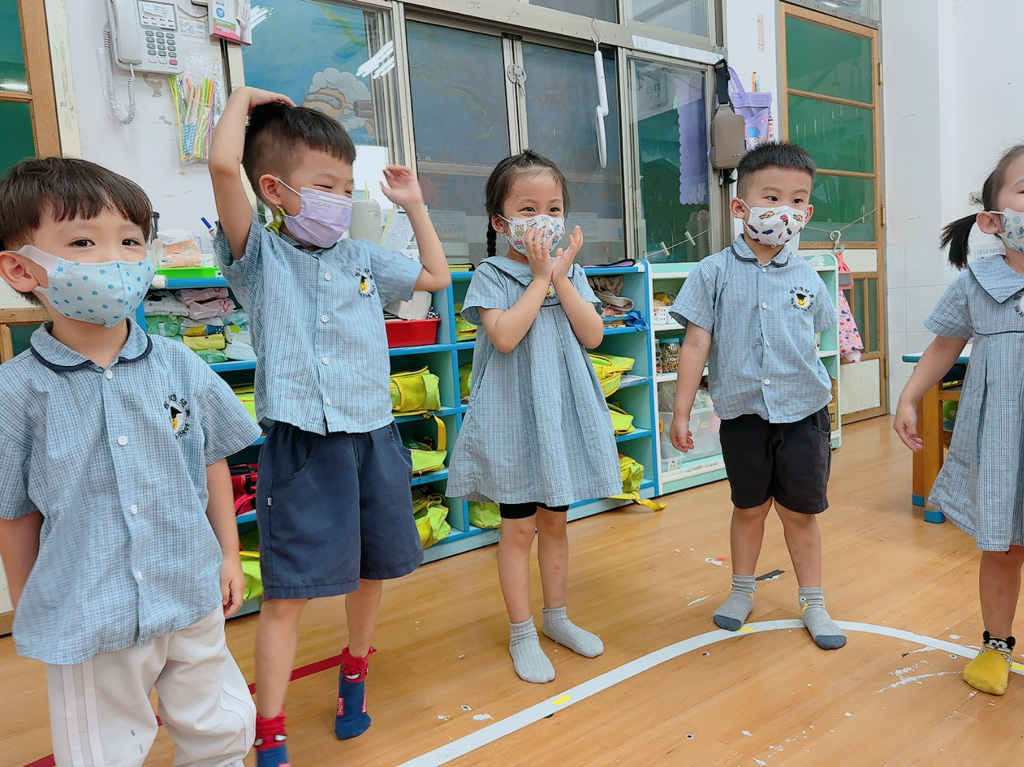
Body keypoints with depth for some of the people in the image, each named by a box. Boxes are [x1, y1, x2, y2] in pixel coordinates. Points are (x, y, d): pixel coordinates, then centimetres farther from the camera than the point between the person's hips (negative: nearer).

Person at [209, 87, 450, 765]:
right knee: (287, 593, 0)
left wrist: (414, 205, 24)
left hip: (374, 437, 5)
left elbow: (437, 276, 25)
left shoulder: (363, 259, 11)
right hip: (302, 445, -5)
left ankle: (355, 673, 44)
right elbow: (224, 165, -18)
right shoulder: (258, 255, -3)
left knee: (371, 570, 18)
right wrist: (243, 100, -1)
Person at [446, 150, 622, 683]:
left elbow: (593, 335, -6)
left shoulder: (570, 273, 7)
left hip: (562, 413, 5)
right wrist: (540, 278, -17)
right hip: (513, 418, -4)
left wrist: (560, 276, -12)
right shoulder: (490, 275, -7)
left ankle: (555, 617, 34)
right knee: (519, 526, 6)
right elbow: (505, 335, -23)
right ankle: (521, 633, 23)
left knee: (554, 520, 17)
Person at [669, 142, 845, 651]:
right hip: (742, 413, -1)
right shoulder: (715, 272, -6)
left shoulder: (806, 277, 2)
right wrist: (681, 412, -7)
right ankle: (742, 591, 36)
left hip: (802, 414, 2)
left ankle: (812, 603, 30)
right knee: (750, 507, 14)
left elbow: (813, 340, 13)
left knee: (800, 512, 10)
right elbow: (695, 345, -7)